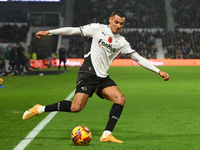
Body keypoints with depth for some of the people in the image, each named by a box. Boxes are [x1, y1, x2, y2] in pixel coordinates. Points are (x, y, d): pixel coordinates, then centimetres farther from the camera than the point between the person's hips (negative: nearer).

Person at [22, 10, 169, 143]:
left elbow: (138, 58, 12)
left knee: (121, 99, -15)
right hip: (88, 73, -5)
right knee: (76, 108, -18)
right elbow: (73, 30, 3)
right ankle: (40, 109, -1)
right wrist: (48, 32, 2)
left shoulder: (122, 42, 10)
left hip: (103, 77, 5)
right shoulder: (98, 29, 0)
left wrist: (159, 71, 8)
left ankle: (107, 134, -10)